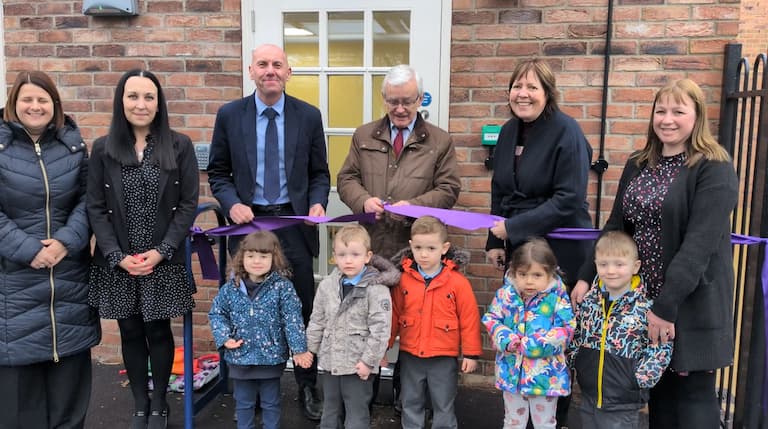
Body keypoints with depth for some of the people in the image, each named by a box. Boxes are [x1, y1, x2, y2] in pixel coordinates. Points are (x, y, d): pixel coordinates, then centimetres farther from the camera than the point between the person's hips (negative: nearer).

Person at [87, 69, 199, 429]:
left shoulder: (179, 146, -2)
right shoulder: (103, 149, 1)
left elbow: (188, 204, -4)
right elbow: (95, 208, 1)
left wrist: (162, 251, -12)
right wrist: (117, 256, -10)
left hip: (164, 261, -1)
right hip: (117, 262, 1)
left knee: (158, 332, 7)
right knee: (131, 334, 11)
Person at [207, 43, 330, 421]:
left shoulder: (309, 116, 1)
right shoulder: (229, 114, 1)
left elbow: (319, 173, 6)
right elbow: (218, 172, 5)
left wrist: (317, 203, -13)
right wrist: (232, 204, -13)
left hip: (295, 223, 0)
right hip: (250, 221, 1)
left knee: (302, 309, 7)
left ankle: (308, 387, 24)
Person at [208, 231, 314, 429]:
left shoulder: (283, 287, -12)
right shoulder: (230, 288, -4)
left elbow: (293, 320, -13)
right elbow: (216, 313, 6)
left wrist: (299, 349, -17)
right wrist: (224, 337, -8)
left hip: (271, 357, -2)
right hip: (240, 357, 2)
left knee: (271, 404, 15)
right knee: (243, 403, 19)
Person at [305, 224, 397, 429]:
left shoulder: (377, 289, -15)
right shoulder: (326, 285, 2)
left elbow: (380, 329, -17)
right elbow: (317, 322, 11)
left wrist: (368, 360, -17)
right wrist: (310, 351, 11)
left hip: (358, 366, -5)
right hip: (330, 362, 6)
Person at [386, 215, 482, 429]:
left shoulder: (458, 282, -12)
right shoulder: (403, 279, -5)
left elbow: (469, 319, -8)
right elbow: (394, 315, 3)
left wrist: (471, 354, -5)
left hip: (444, 358, -2)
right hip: (410, 356, 3)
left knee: (444, 407, 12)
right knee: (411, 405, 17)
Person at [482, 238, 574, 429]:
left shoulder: (557, 298, -12)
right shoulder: (505, 295, -6)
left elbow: (566, 329, -15)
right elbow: (491, 320, -2)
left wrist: (538, 343, -23)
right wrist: (505, 339, -20)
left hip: (546, 374, -2)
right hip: (512, 371, 2)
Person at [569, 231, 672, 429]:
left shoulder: (645, 308, -13)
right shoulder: (588, 301, -1)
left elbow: (661, 346, -6)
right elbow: (574, 335, 12)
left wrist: (640, 379, -10)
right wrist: (573, 362, 4)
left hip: (623, 404, -4)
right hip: (588, 397, 4)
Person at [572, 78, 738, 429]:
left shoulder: (714, 169, -9)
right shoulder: (638, 165, 10)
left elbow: (700, 242, -19)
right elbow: (615, 228, 11)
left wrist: (667, 304, -25)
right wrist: (586, 277, 0)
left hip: (690, 303, -5)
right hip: (642, 297, 6)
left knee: (692, 394, 4)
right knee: (658, 390, 14)